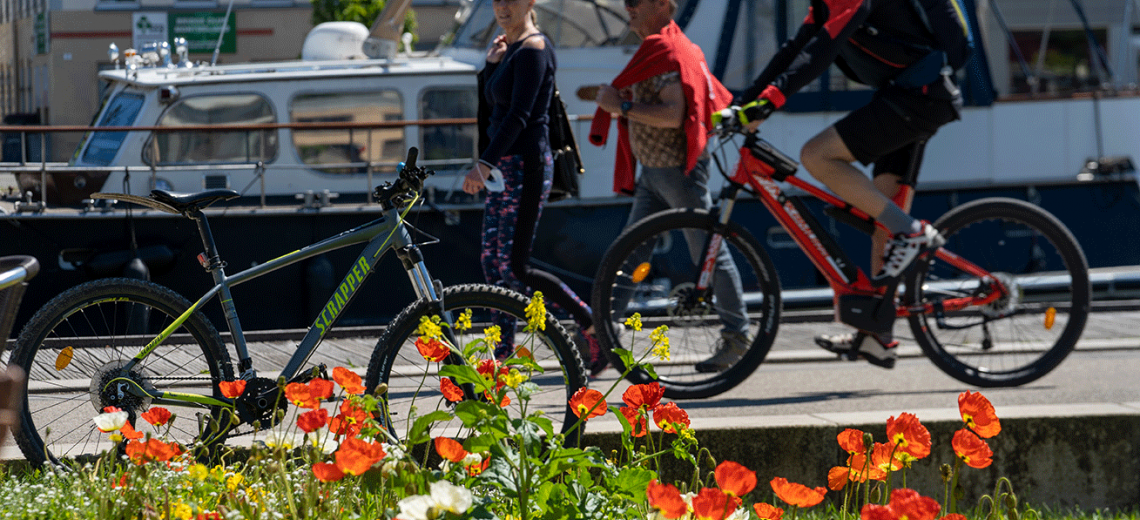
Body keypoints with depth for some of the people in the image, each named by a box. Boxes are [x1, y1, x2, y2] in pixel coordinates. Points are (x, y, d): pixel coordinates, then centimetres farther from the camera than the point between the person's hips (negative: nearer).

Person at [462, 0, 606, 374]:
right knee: (493, 264, 7)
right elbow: (488, 112, 16)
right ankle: (503, 359, 10)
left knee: (514, 269, -9)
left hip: (526, 165, -10)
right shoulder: (510, 50, 16)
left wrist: (484, 164, -30)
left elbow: (518, 115, -22)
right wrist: (491, 64, 3)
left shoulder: (533, 49, -12)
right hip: (504, 167, 10)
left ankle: (594, 327, 0)